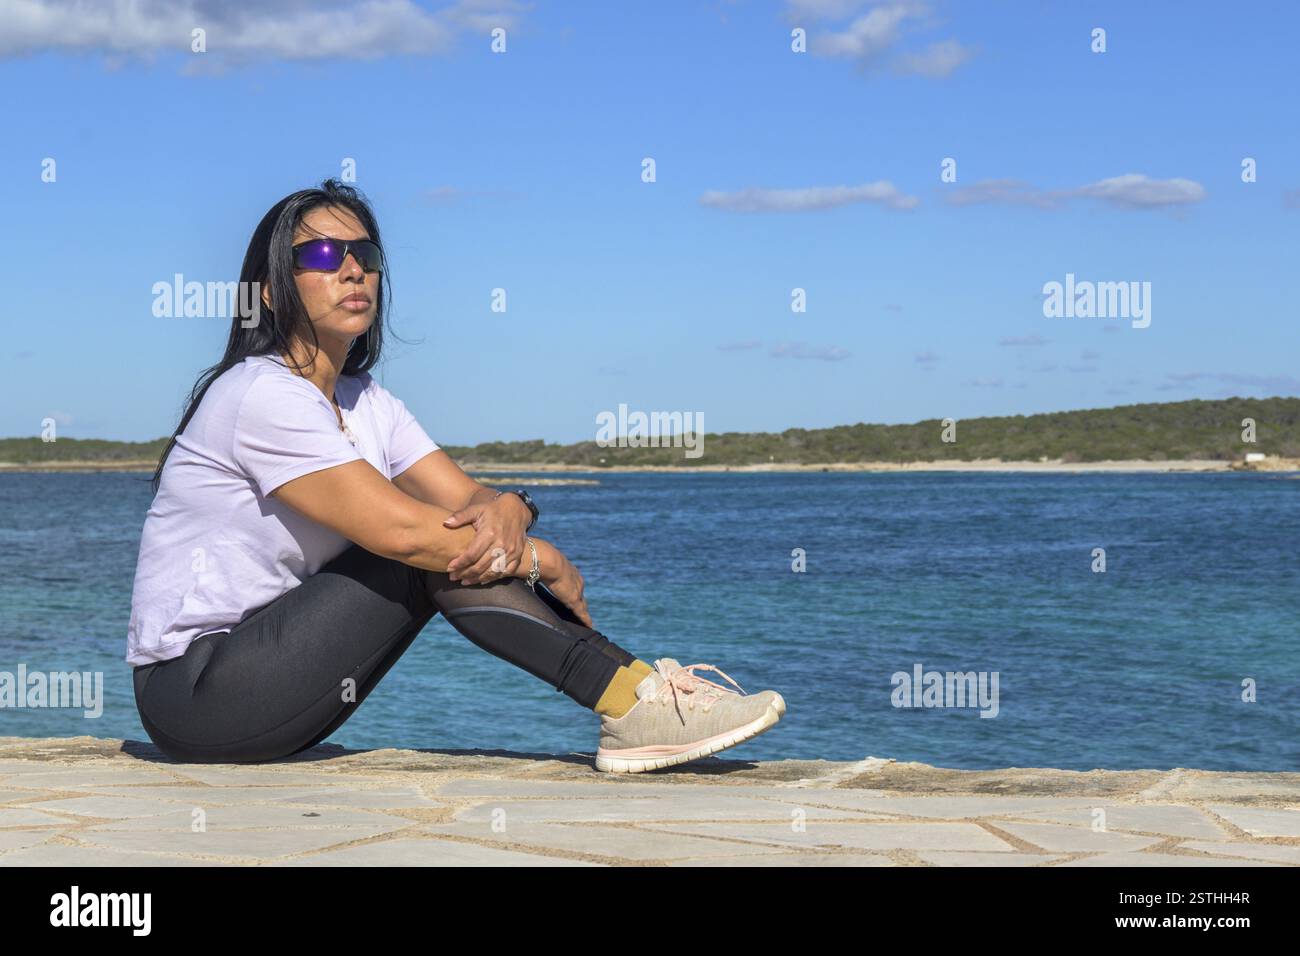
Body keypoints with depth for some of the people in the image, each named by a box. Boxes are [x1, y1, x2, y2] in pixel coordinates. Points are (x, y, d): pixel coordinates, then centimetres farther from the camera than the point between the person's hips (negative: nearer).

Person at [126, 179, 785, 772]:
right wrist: (545, 561, -15)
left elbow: (467, 496, 2)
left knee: (471, 532, -7)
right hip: (193, 692, -8)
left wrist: (506, 507, -22)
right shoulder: (262, 394, -17)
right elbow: (397, 529, -24)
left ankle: (638, 688, -14)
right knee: (434, 551, -19)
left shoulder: (368, 404, 12)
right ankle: (633, 703, -21)